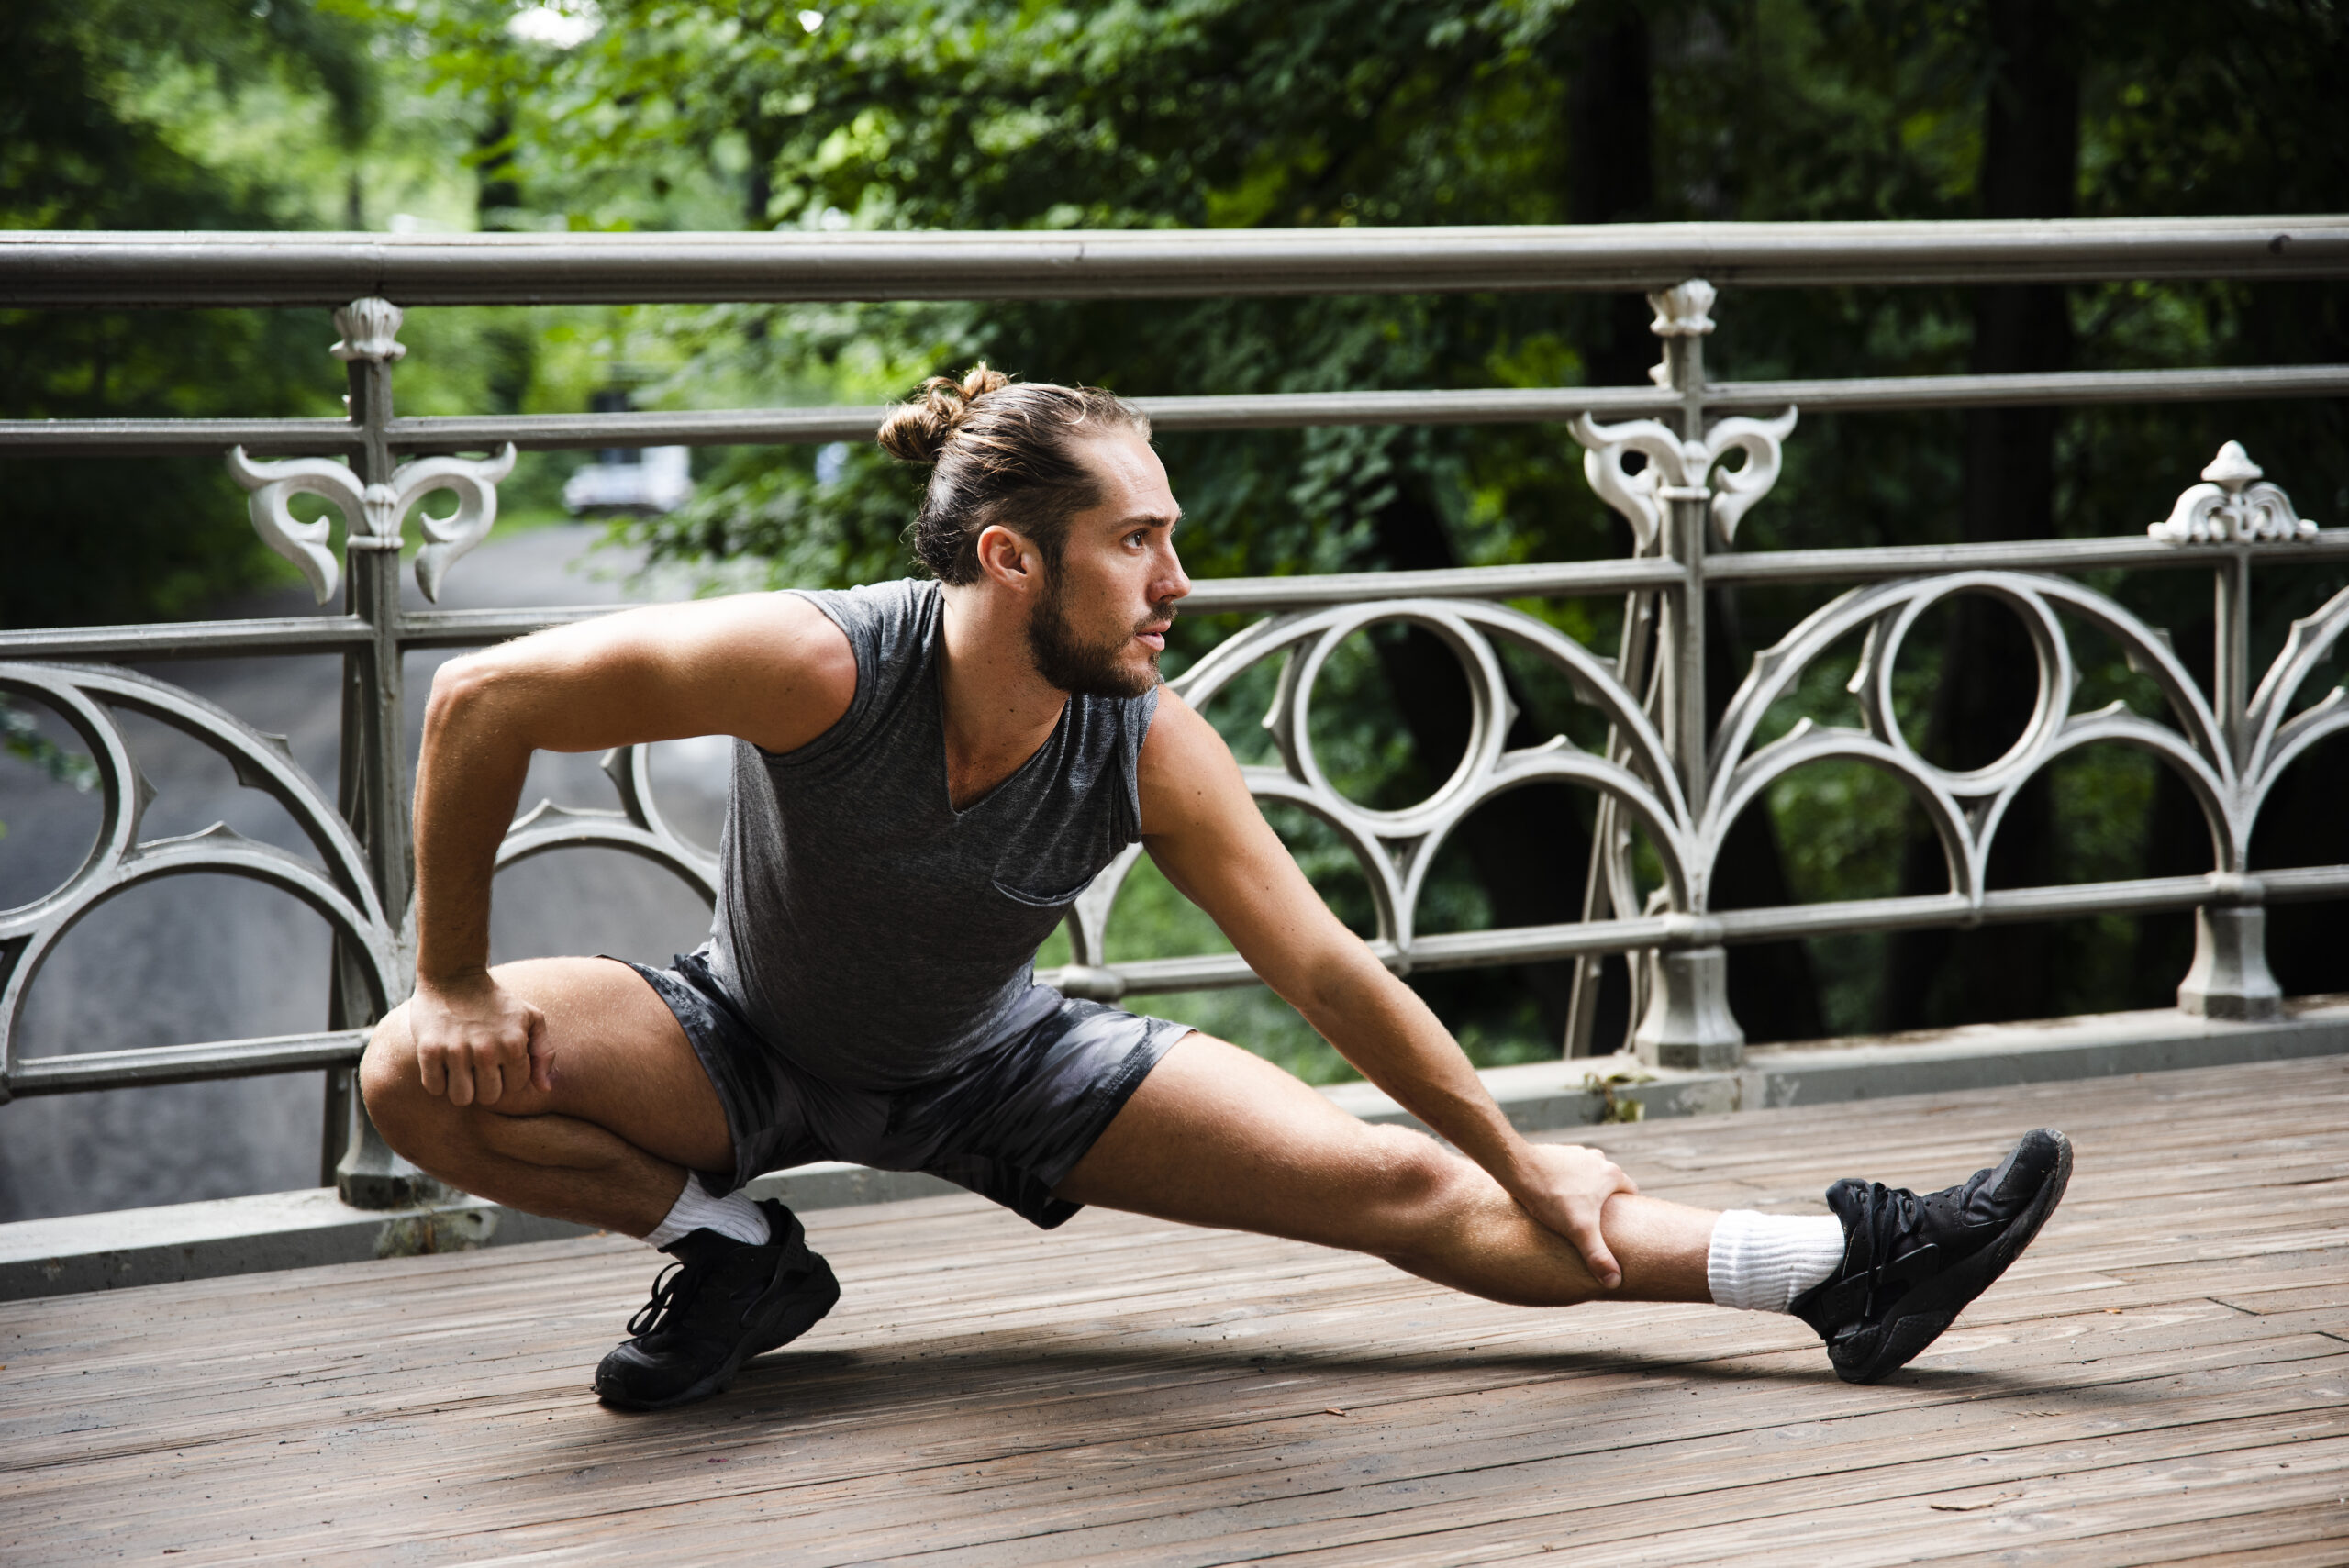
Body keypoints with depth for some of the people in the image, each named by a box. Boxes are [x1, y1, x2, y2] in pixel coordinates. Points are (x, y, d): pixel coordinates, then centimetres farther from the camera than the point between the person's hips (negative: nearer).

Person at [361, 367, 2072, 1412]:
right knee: (422, 1078, -28)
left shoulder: (1152, 751, -24)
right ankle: (731, 1248, -7)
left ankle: (1846, 1271, -9)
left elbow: (1331, 972, -12)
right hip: (749, 1042, -1)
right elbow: (483, 701, -27)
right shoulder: (821, 668, -36)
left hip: (996, 1062, 1)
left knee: (1398, 1182, -11)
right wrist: (456, 982, -21)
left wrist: (1524, 1166, -7)